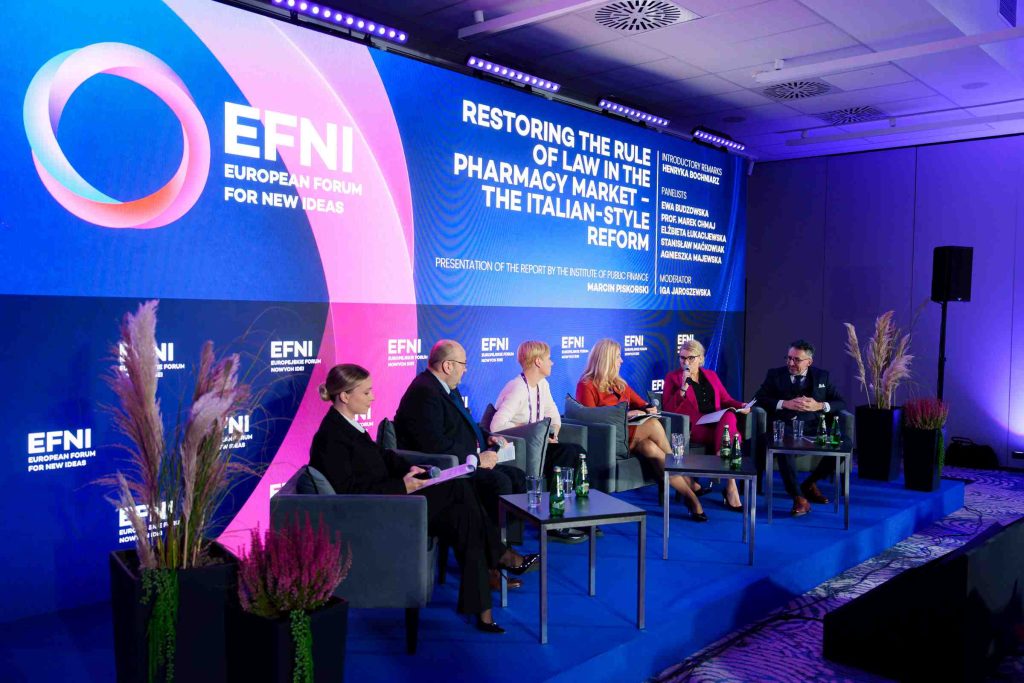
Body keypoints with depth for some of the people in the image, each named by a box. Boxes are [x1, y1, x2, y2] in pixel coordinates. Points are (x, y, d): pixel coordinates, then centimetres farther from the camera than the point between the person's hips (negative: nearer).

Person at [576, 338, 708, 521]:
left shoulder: (618, 383, 20)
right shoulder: (587, 385, -2)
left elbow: (641, 403, 24)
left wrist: (648, 409, -1)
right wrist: (624, 415, -15)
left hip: (628, 435, 6)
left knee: (651, 448, -30)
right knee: (653, 425, -28)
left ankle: (689, 495, -31)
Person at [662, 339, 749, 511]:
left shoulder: (711, 375, 22)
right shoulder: (673, 377, 9)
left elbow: (726, 399, 20)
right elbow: (668, 409, -1)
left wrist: (740, 405, -1)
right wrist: (683, 388, -12)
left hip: (717, 424, 4)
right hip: (694, 428, -4)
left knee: (729, 416, -35)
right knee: (729, 434, -34)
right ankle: (730, 487, -29)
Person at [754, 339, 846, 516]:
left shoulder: (822, 376, 16)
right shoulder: (775, 374, 11)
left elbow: (841, 403, 10)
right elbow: (759, 399, 0)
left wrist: (820, 406, -10)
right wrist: (786, 404, -14)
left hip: (813, 430, 3)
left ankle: (809, 483, 4)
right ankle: (798, 497, -24)